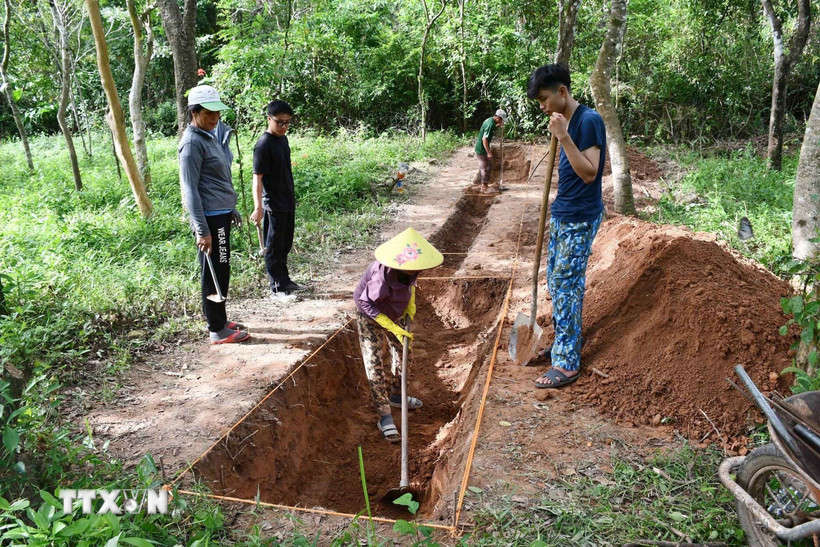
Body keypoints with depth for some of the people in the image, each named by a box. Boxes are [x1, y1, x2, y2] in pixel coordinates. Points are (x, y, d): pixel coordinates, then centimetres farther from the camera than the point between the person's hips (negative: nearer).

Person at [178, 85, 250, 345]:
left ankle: (219, 319, 28)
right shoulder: (192, 143, -15)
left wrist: (232, 209, 25)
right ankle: (218, 331, 7)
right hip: (210, 217, -9)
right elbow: (190, 189, -19)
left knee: (221, 271, 16)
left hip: (222, 215, 9)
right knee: (215, 273, -2)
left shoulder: (212, 135, 14)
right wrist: (202, 230, -22)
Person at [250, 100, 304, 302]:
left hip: (288, 202, 8)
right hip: (273, 205, -8)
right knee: (274, 248, 3)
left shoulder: (283, 139, 8)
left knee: (285, 246, 18)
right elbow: (257, 177, -22)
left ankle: (285, 280, 31)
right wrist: (258, 207, -30)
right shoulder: (263, 145, -18)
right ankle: (277, 288, 12)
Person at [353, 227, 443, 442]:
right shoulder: (382, 276, -42)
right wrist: (393, 328, -28)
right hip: (370, 315, -7)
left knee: (401, 351, 18)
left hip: (395, 313, 7)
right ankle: (385, 416, -2)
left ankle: (396, 395, 40)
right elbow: (366, 303, -29)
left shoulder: (410, 267, -22)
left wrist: (410, 307, -7)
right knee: (374, 363, -8)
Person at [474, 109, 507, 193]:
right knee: (487, 168, -1)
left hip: (480, 148, 10)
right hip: (482, 149, -10)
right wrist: (489, 152, -25)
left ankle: (484, 185, 26)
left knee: (483, 167, 17)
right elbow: (484, 139, -27)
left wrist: (497, 126, 11)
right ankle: (484, 187, 8)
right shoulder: (490, 124, -23)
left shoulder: (490, 120, 6)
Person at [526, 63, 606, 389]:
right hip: (562, 215, 9)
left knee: (566, 287, -6)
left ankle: (567, 364, 2)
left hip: (580, 219, -9)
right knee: (556, 282, 15)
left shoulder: (588, 121, -16)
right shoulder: (566, 121, 11)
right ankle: (564, 344, 29)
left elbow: (589, 173, -23)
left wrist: (564, 137, -27)